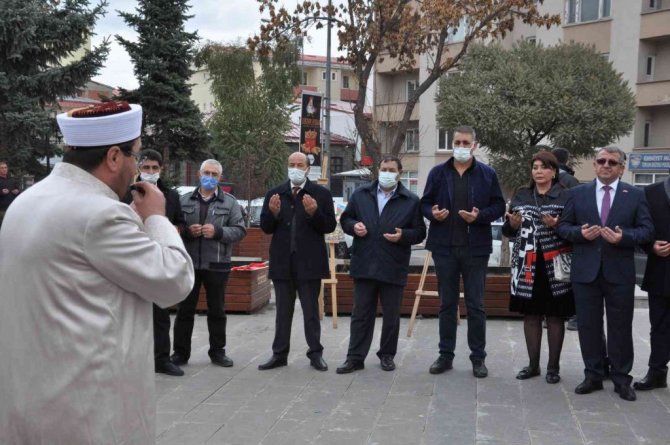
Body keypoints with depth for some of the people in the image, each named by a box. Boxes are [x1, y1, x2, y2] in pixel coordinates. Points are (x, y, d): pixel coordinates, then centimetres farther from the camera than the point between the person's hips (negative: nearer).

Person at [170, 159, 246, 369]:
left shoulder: (229, 202, 4)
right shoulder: (185, 200, 8)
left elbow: (240, 230, -2)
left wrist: (218, 232, -17)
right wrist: (187, 231, -14)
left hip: (217, 264, -1)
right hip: (189, 263, 1)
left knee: (217, 310, 9)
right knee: (185, 309, 5)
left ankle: (217, 351, 20)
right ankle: (180, 352, 13)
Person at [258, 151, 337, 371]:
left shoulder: (321, 194, -1)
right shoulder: (274, 194, 7)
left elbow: (330, 226, -5)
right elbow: (265, 227, 5)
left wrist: (314, 213, -21)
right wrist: (273, 213, -14)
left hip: (309, 262, -2)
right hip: (282, 262, 3)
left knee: (311, 311, 7)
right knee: (283, 311, 12)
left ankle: (315, 353, 17)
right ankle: (279, 354, 20)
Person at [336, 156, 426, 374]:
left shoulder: (411, 200, 2)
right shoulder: (360, 195, 8)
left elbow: (419, 232, 3)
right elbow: (345, 219, 14)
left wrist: (403, 236, -16)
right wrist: (354, 226, -8)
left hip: (393, 268, -1)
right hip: (364, 265, 1)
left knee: (391, 316, 9)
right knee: (361, 314, 6)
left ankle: (387, 355, 24)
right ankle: (355, 357, 12)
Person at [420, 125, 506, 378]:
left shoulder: (488, 174, 3)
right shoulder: (438, 172, 7)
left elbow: (498, 206, 2)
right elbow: (425, 203, 9)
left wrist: (480, 216, -16)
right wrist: (433, 213, -13)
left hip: (475, 248, -2)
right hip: (444, 247, 2)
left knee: (475, 305, 4)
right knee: (447, 304, 10)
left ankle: (478, 358, 13)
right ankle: (445, 355, 18)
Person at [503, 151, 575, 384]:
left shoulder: (566, 196, -1)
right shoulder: (521, 196, 10)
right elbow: (508, 231, 12)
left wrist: (558, 225, -21)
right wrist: (513, 224, -9)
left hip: (554, 265, -3)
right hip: (527, 265, 3)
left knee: (555, 315, 4)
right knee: (531, 314, 8)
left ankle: (553, 366, 15)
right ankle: (533, 364, 20)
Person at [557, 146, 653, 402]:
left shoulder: (635, 195, 4)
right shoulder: (577, 193, 7)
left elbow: (647, 230, -1)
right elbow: (563, 226, 6)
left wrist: (624, 236, -19)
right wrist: (580, 232, -14)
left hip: (620, 272, -1)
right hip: (585, 271, 1)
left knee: (620, 327, 5)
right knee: (588, 325, 7)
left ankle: (621, 379, 16)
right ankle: (593, 375, 20)